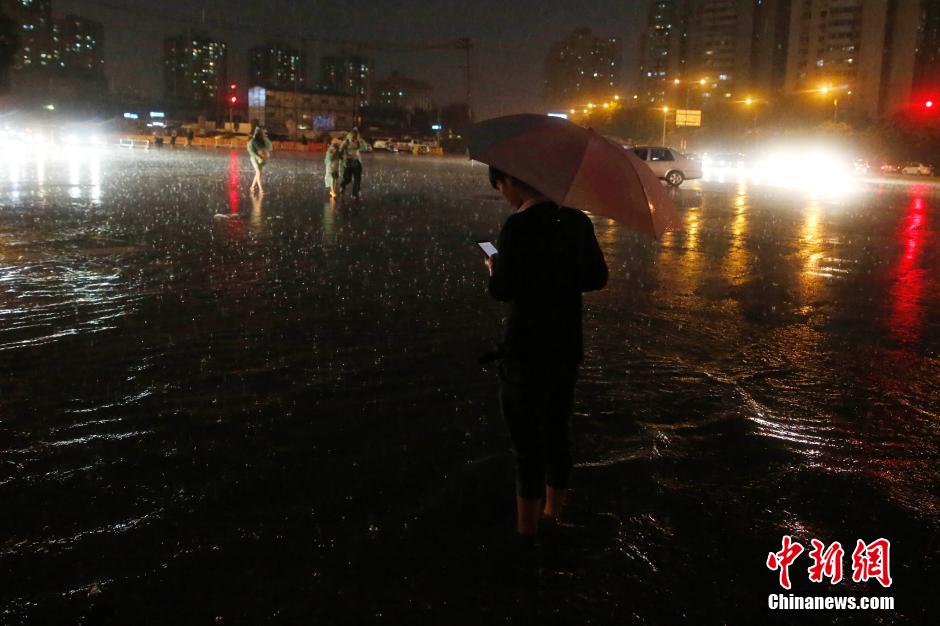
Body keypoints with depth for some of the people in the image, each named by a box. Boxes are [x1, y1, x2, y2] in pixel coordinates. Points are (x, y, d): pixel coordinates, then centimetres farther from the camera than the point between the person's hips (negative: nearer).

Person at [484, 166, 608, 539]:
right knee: (557, 437, 21)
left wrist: (493, 269, 1)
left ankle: (526, 533, 16)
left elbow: (503, 290, -19)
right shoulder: (577, 221, 3)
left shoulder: (518, 226, -18)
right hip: (568, 349, 7)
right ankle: (554, 516, 37)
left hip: (527, 353, -7)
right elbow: (597, 278, 10)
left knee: (528, 448, 5)